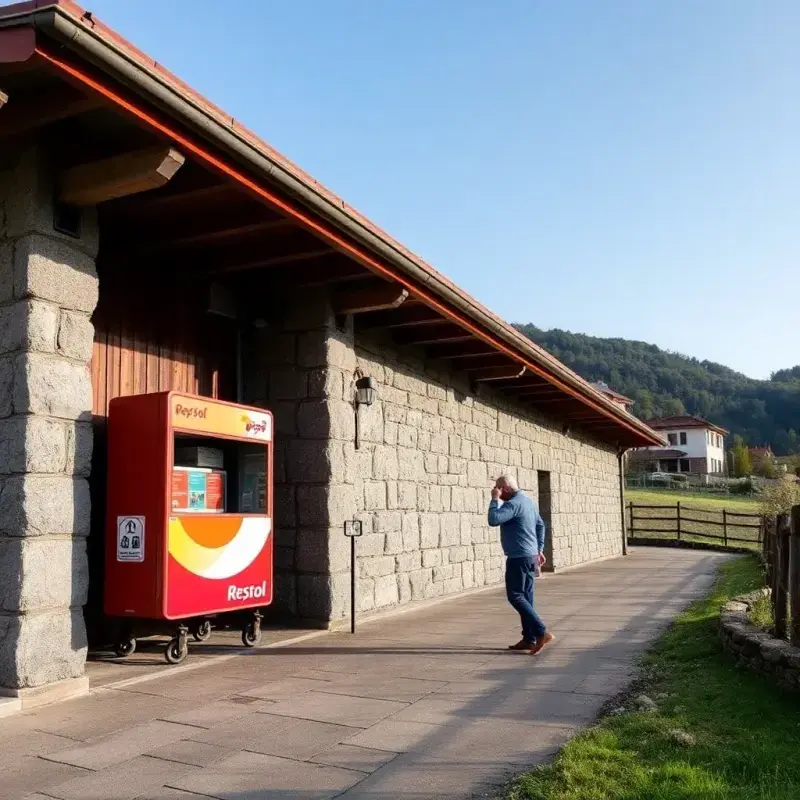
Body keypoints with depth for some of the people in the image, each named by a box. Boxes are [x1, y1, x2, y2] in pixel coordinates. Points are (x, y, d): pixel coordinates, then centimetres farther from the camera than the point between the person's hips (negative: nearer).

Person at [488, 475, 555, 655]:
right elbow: (540, 525, 22)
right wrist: (539, 549, 26)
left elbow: (493, 520, -30)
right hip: (530, 556, 10)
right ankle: (529, 639, 13)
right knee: (525, 597, 11)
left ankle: (542, 632, -11)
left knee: (516, 597, -5)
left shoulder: (513, 503, -17)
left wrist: (495, 500, -18)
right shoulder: (528, 500, 14)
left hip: (518, 558, -10)